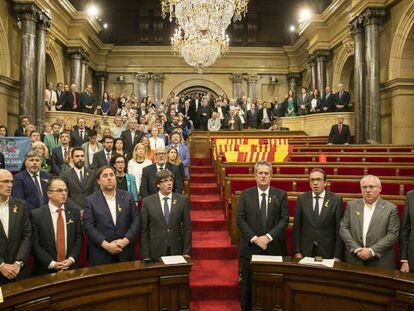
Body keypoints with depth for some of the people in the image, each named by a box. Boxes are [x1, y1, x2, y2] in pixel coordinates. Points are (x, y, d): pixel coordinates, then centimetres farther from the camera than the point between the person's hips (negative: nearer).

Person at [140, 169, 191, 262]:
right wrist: (145, 256, -5)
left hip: (176, 251, 1)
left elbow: (187, 228, 1)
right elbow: (144, 231, -1)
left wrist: (186, 252, -2)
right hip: (155, 252, -1)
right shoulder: (147, 202, -3)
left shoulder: (182, 200, -1)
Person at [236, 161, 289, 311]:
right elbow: (240, 219, -2)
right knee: (248, 286, 7)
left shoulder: (281, 195, 4)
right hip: (250, 248, 0)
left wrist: (268, 237, -14)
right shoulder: (245, 195, 4)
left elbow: (284, 219, -3)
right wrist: (254, 238, -12)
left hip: (274, 248, 0)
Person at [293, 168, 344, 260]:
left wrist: (338, 256, -7)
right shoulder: (302, 199, 1)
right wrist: (297, 251, -3)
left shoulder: (336, 200, -4)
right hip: (306, 252, 1)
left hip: (328, 252, -1)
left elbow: (339, 230, -4)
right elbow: (296, 228, 2)